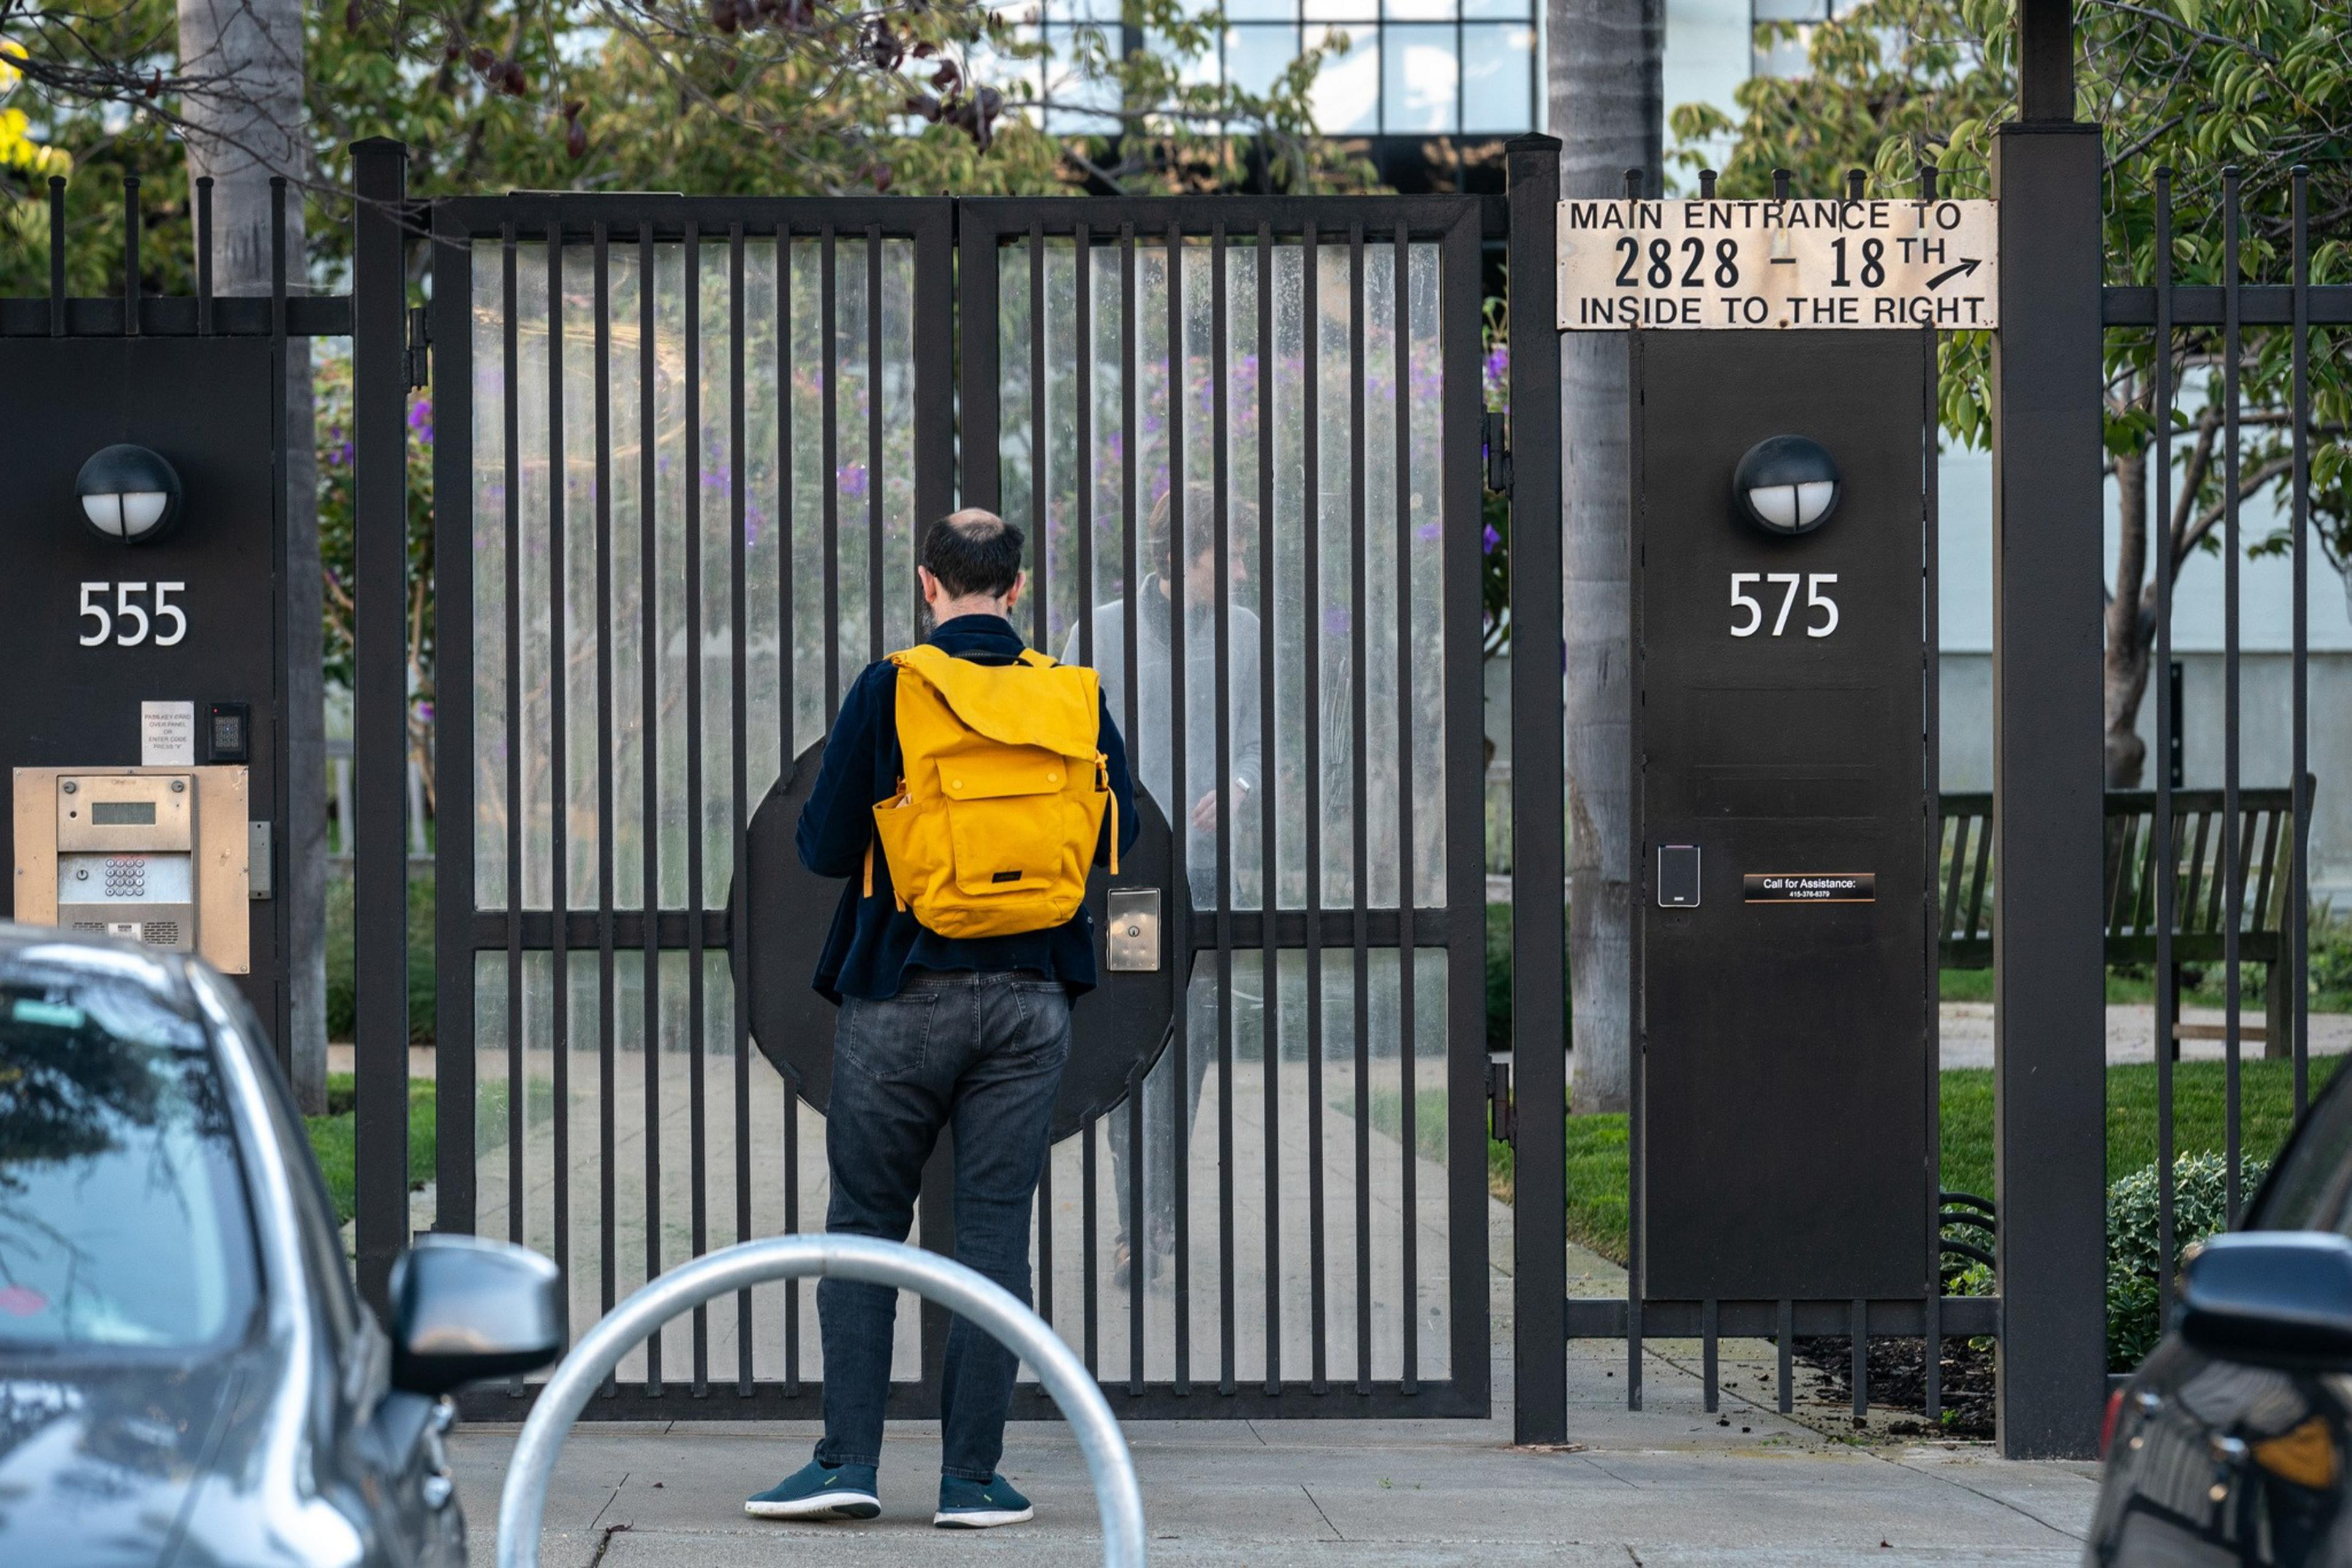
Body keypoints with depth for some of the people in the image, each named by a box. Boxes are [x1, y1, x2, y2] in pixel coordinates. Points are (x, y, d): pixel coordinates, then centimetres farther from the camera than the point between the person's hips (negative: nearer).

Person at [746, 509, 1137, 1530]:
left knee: (863, 1227, 7)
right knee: (995, 1233, 5)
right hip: (1029, 1000, 2)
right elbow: (1117, 835, 11)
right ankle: (971, 1476, 5)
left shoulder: (888, 692, -7)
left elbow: (823, 849, -6)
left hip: (901, 995, -2)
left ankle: (849, 1459, 1)